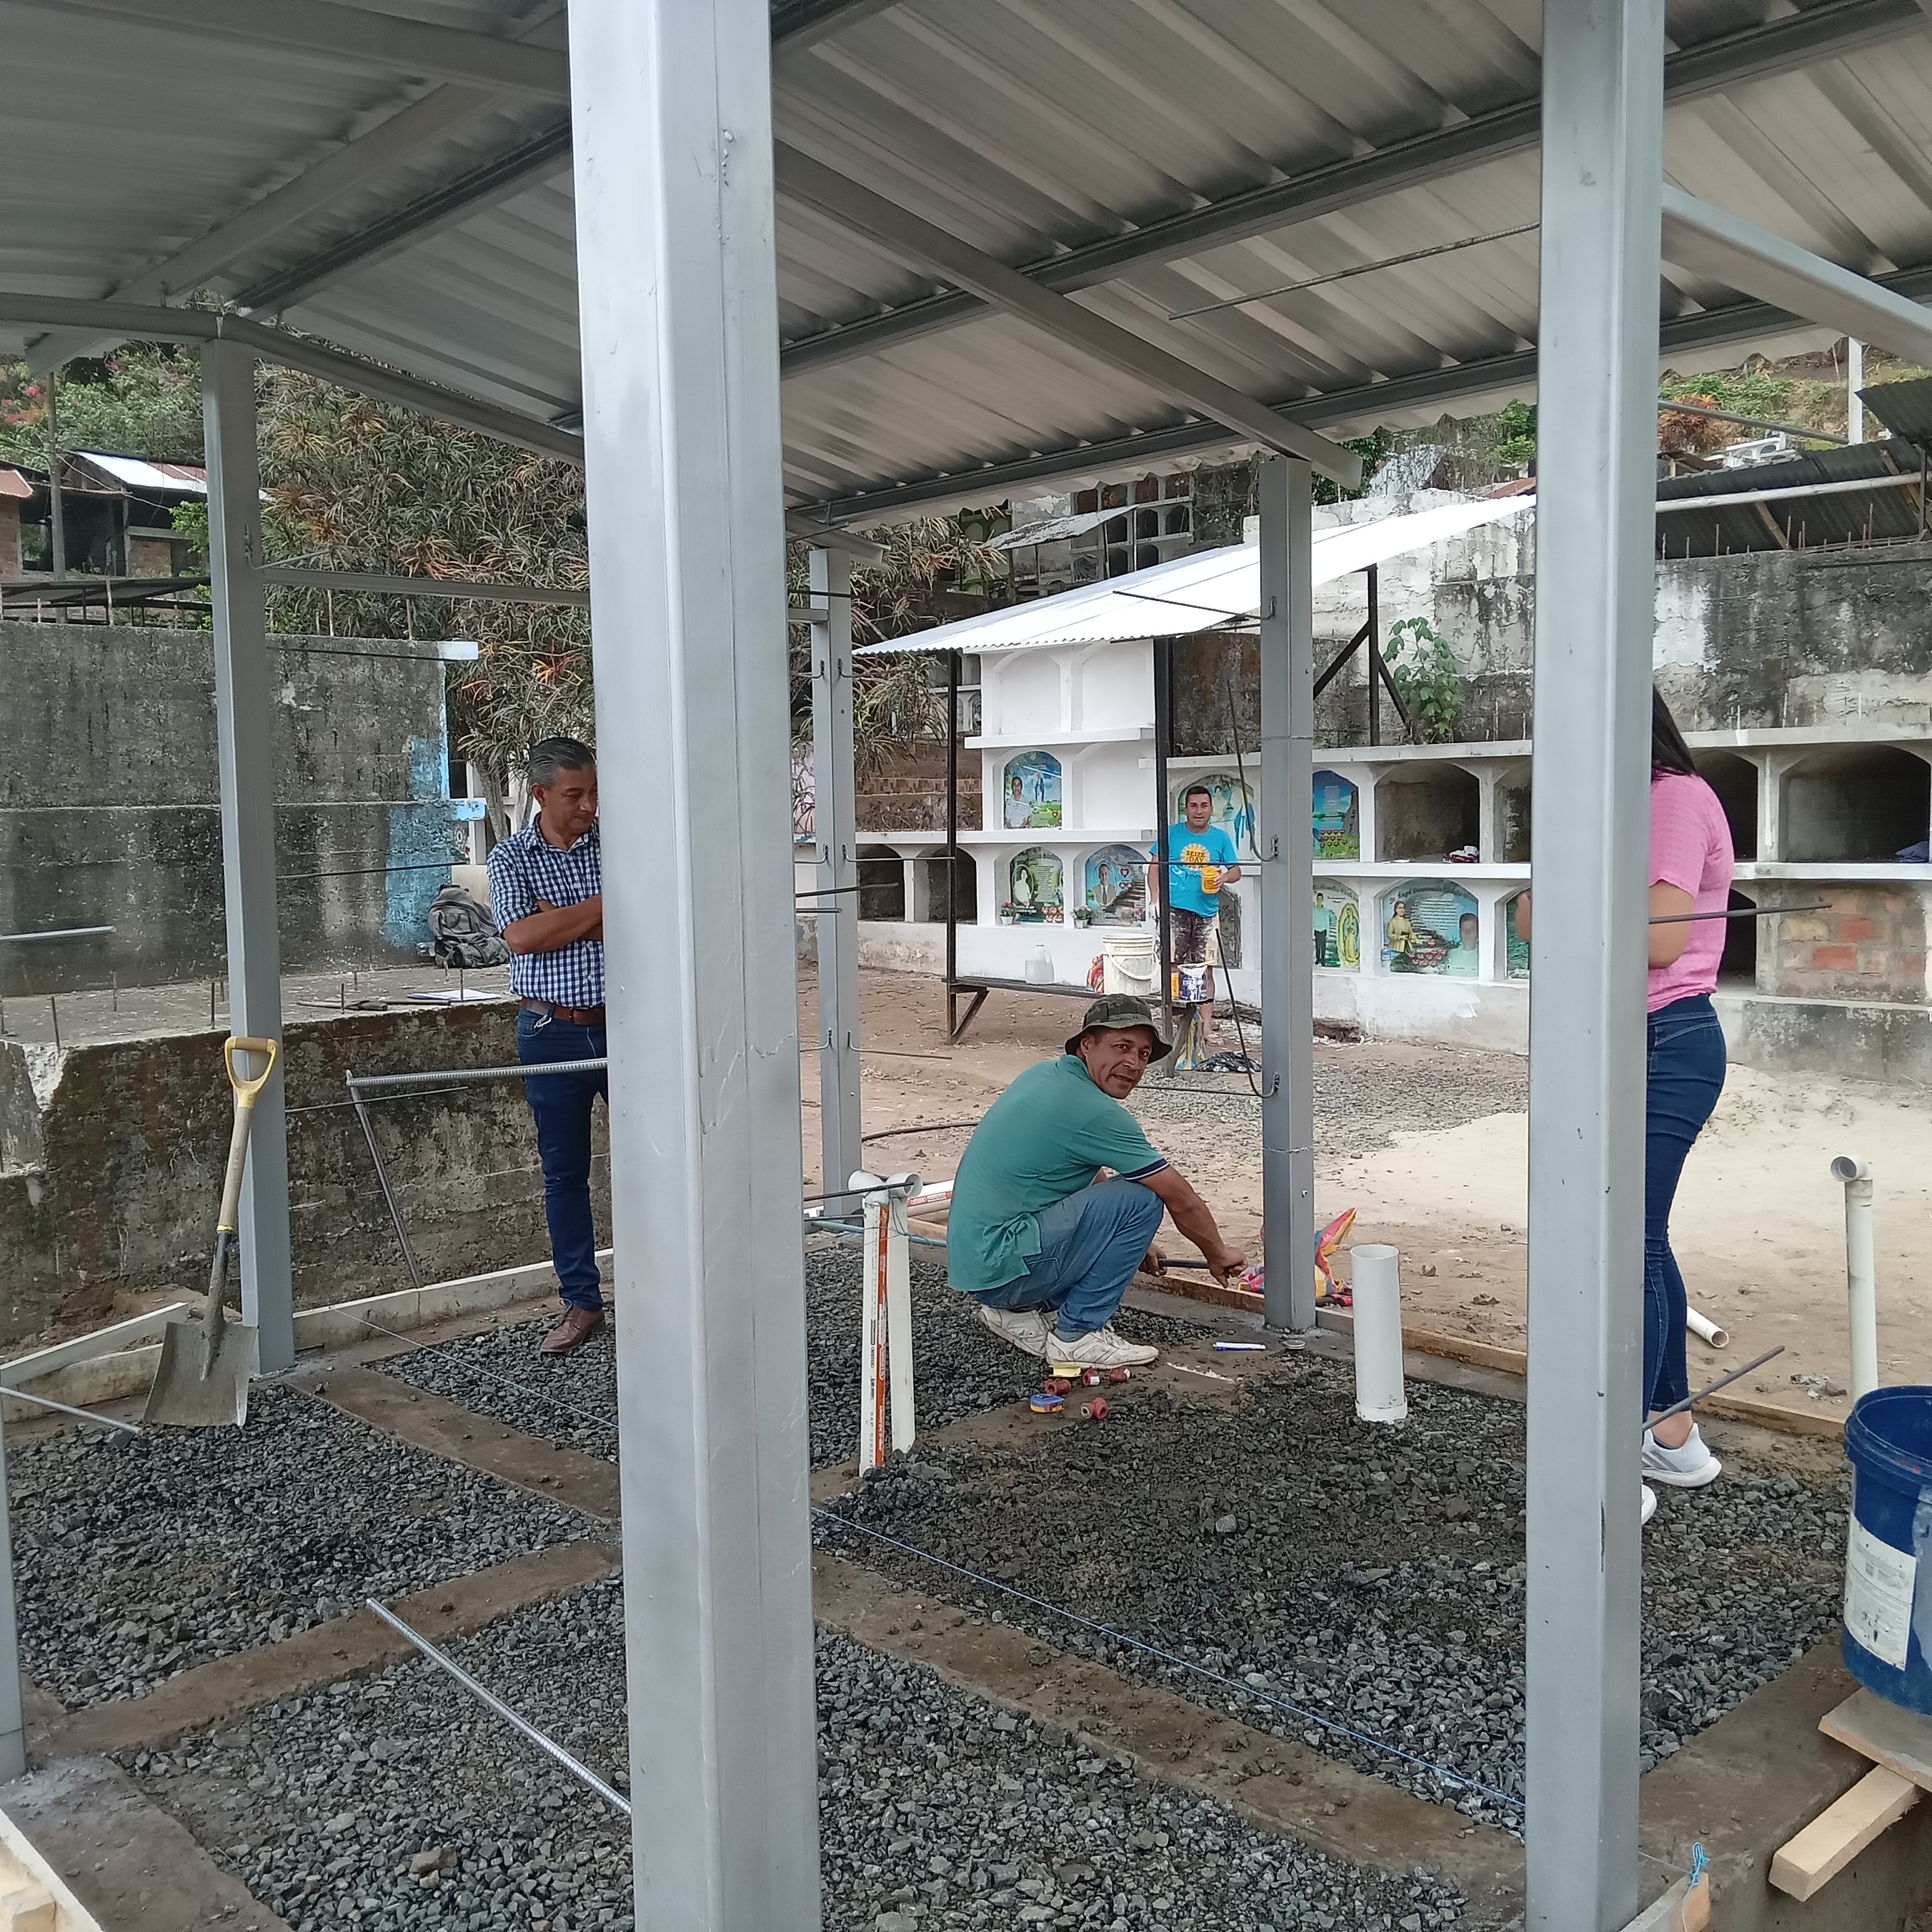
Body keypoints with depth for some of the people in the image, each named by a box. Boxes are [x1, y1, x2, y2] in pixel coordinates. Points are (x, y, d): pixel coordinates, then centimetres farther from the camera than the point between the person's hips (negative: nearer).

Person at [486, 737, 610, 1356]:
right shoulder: (510, 858, 2)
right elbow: (522, 937, -14)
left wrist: (559, 921, -14)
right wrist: (605, 903, -11)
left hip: (621, 1024, 0)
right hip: (551, 1034, 0)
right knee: (564, 1173, 8)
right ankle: (583, 1303, 19)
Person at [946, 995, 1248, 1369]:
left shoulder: (1046, 1073, 11)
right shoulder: (1096, 1112, -16)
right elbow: (1182, 1201, -7)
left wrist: (1134, 1243, 32)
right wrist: (1218, 1254, 11)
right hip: (1002, 1267, -10)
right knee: (1141, 1199, -14)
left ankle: (1019, 1311, 17)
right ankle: (1077, 1335, -5)